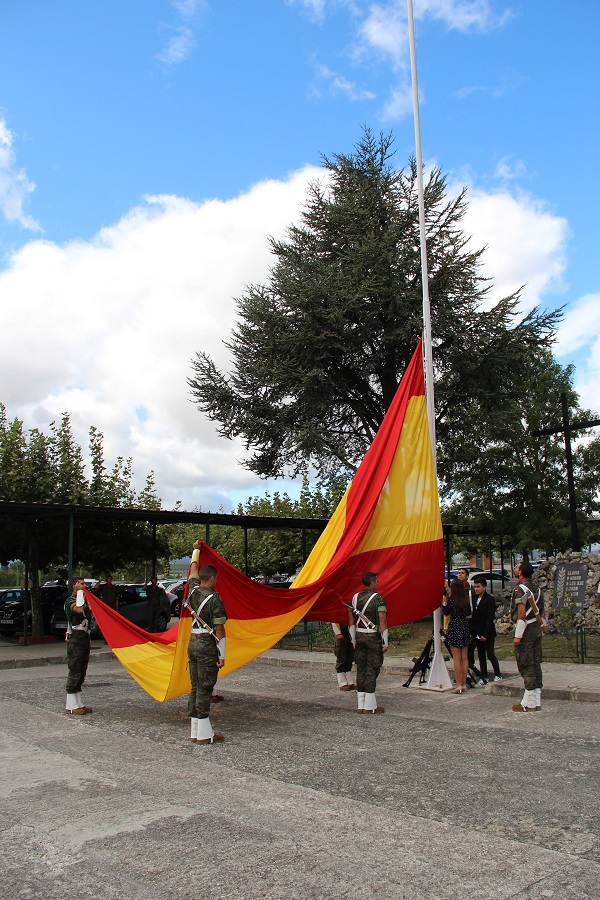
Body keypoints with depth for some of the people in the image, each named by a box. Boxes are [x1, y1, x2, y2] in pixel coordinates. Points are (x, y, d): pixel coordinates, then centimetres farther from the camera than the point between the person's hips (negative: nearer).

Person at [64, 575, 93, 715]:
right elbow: (79, 609, -30)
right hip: (75, 639, -9)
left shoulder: (84, 600, 18)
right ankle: (71, 706, -3)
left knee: (81, 672, 11)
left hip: (84, 638, 9)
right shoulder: (70, 600, -10)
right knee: (74, 671, -7)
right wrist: (80, 593, -21)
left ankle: (78, 703, 17)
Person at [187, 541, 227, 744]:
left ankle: (195, 731, 17)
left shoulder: (193, 591, 5)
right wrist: (222, 655, -9)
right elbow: (219, 630, -13)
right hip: (207, 645, -7)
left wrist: (196, 550, 39)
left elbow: (193, 569, 25)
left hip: (193, 642, 7)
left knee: (196, 687, 12)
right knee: (204, 689, -4)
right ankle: (204, 734, 1)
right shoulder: (214, 599, -14)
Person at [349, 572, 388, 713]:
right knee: (372, 669, -1)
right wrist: (385, 642, -8)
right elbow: (382, 621, -12)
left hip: (359, 636, 6)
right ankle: (370, 705, 1)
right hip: (373, 637, -5)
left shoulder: (355, 597, 10)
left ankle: (361, 704, 13)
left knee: (361, 668, 10)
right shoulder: (377, 597, -8)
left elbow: (351, 619, 13)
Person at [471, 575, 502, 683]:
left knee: (490, 654, -4)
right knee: (481, 656, 9)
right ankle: (484, 678, 15)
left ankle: (497, 675, 8)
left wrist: (485, 634, -19)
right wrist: (472, 632, 9)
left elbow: (490, 617, -15)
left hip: (488, 633, -7)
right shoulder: (475, 599, 12)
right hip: (477, 633, 7)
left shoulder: (490, 599, -11)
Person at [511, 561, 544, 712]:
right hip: (537, 629, 9)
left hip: (526, 631, -9)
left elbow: (522, 613, -19)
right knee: (535, 664, 11)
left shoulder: (520, 589, -14)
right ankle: (537, 702, 16)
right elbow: (541, 611, 17)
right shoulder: (536, 588, 14)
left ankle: (529, 703, 0)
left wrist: (518, 635, -18)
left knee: (526, 666, -4)